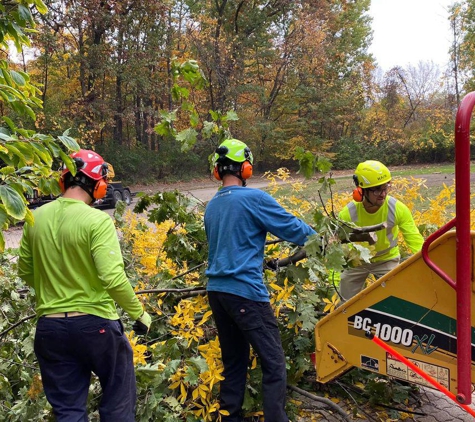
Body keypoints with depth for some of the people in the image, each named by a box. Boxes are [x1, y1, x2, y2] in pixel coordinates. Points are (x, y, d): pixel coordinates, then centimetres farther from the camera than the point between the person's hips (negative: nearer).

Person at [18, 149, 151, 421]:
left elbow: (25, 271, 11)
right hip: (94, 323, -5)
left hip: (49, 326, 5)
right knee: (118, 400, 16)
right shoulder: (97, 220, -16)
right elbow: (113, 277, -23)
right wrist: (139, 313, -10)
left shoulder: (36, 218, 1)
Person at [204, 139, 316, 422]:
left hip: (216, 290, 8)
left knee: (234, 361, 17)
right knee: (274, 364, -1)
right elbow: (292, 227, -3)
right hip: (245, 292, -8)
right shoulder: (254, 198, -9)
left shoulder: (212, 206, 13)